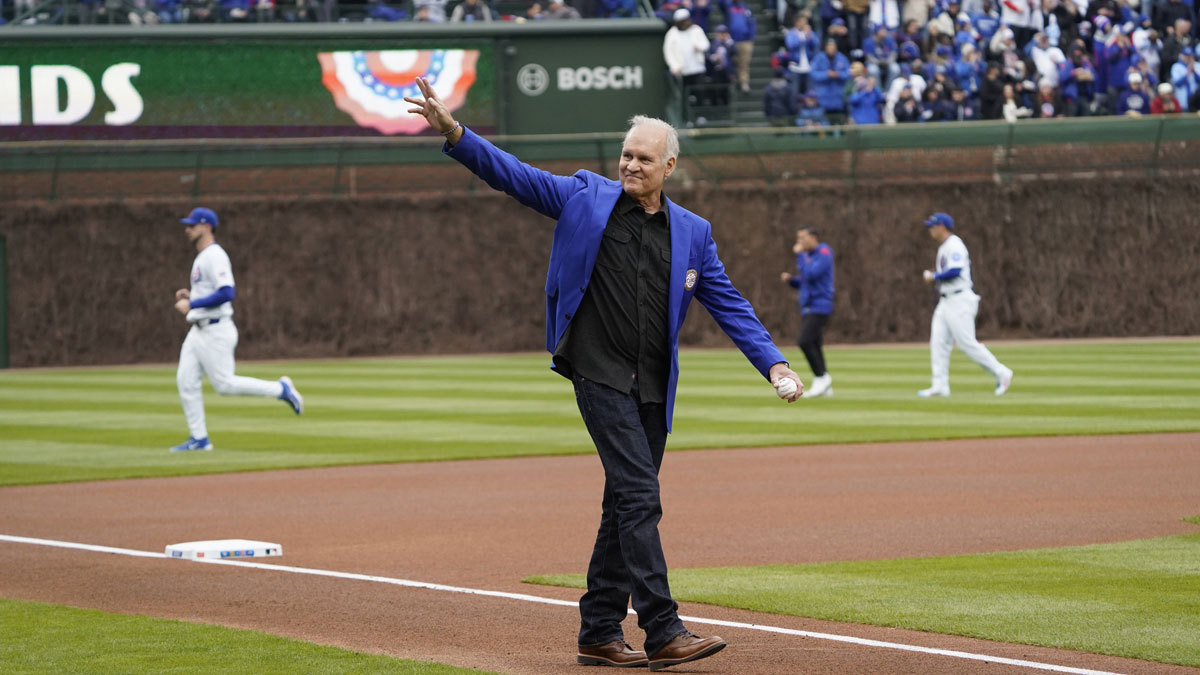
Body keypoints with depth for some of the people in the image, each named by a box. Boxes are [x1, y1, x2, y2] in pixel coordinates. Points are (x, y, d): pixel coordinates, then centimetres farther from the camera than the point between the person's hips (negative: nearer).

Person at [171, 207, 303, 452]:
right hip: (198, 330, 10)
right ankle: (199, 438, 6)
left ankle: (280, 389, 4)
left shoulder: (215, 256, -15)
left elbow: (226, 293, -25)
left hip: (216, 330, -10)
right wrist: (190, 296, 12)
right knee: (186, 382, 3)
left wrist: (192, 305, -23)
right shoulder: (202, 257, 17)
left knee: (224, 384, -9)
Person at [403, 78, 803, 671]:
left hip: (652, 388, 5)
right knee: (638, 495, -15)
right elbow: (512, 175, -1)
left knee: (628, 505, 9)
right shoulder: (585, 197, 3)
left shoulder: (692, 233, 11)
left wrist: (774, 364, 0)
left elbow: (729, 305, 11)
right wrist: (453, 133, -14)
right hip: (599, 373, -5)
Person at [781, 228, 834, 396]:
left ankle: (822, 377, -9)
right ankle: (824, 387, 8)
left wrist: (799, 255, -13)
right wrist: (790, 279, 4)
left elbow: (810, 275, -23)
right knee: (813, 346, 6)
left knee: (806, 342, -19)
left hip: (819, 306, -9)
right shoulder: (807, 255, 18)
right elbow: (802, 283, 24)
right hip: (807, 307, 9)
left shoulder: (824, 253, -10)